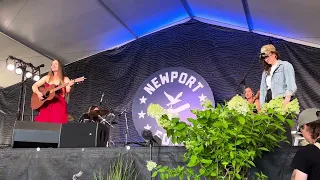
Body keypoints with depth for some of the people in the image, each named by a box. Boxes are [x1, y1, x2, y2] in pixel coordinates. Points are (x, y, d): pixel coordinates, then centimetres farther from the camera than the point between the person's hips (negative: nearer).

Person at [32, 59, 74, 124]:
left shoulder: (65, 79, 8)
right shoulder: (47, 78, 15)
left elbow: (67, 92, -4)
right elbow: (34, 86, 15)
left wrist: (69, 86, -24)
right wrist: (38, 93, -4)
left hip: (59, 105, -2)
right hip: (46, 105, 2)